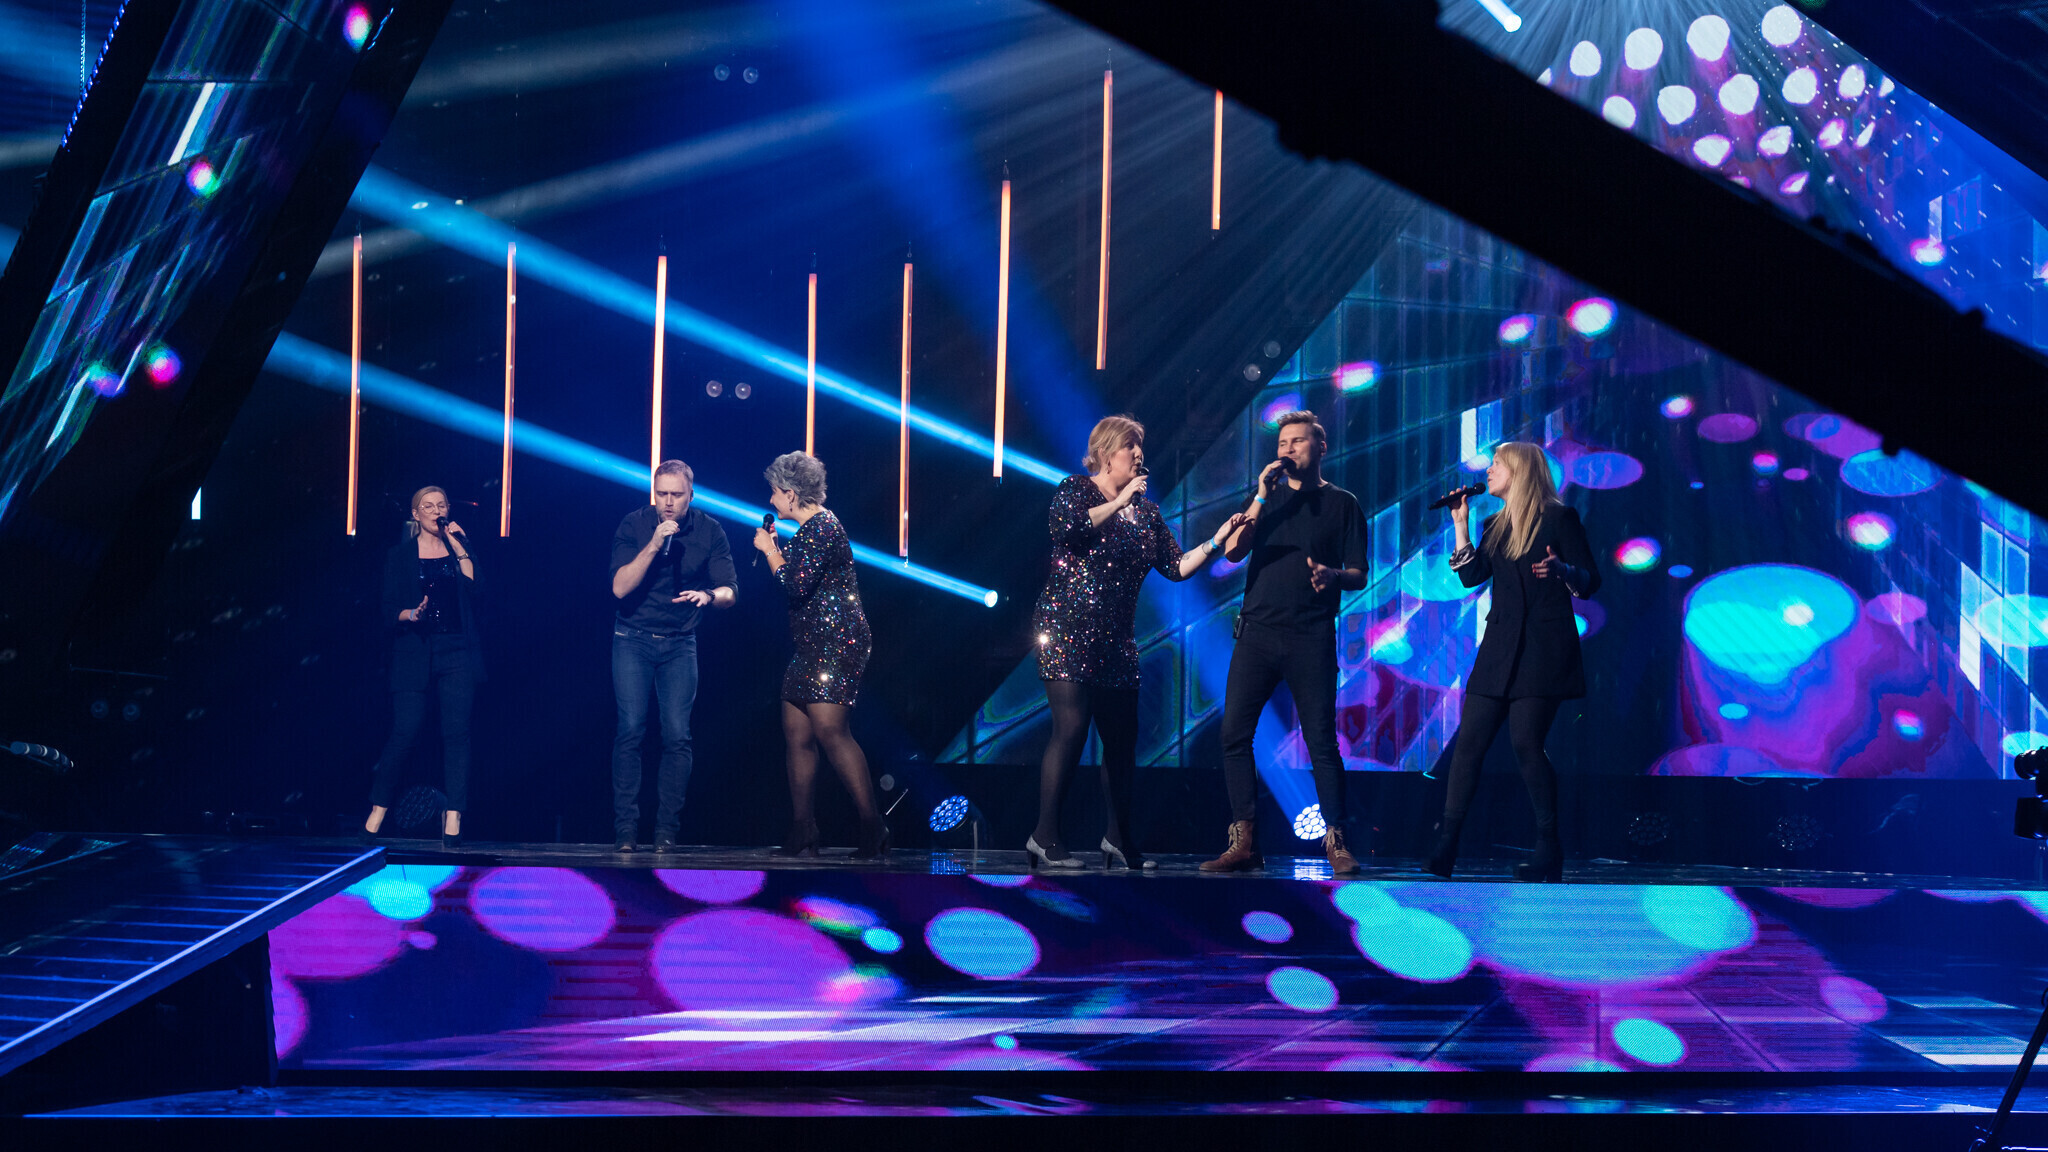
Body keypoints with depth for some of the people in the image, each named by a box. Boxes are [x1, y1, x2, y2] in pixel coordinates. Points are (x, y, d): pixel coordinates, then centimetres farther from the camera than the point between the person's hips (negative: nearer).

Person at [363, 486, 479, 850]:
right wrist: (412, 614, -14)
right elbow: (388, 610, 6)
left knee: (456, 732, -7)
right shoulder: (400, 555, 11)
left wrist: (458, 547, -4)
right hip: (413, 653, -1)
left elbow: (475, 590, -3)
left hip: (456, 652, 1)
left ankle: (453, 821, -7)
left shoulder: (460, 549, 14)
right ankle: (377, 812, 7)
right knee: (404, 733, -7)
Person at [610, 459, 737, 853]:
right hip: (633, 639, -1)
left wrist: (708, 595, -29)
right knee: (631, 731, -9)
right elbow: (620, 587, -14)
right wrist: (653, 545, -25)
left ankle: (666, 829, 0)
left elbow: (730, 592, -6)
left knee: (677, 736, -7)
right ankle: (626, 828, -4)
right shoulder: (634, 524, -6)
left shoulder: (709, 532, -3)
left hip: (680, 643, 1)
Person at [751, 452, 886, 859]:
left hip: (836, 642, -11)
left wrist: (771, 550, -6)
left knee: (829, 729, -19)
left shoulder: (822, 527, -12)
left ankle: (872, 827, -19)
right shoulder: (810, 529, 20)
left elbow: (796, 585, -20)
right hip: (810, 645, 11)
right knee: (796, 733, 8)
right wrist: (773, 548, 22)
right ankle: (802, 833, 12)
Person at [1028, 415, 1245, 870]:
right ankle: (1045, 837, -9)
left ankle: (1118, 839, 17)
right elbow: (1066, 525, -22)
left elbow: (1176, 566, 12)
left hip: (1116, 638, 7)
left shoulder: (1146, 512, 16)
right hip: (1068, 627, -6)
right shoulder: (1076, 489, -1)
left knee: (1122, 736, 6)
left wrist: (1216, 542, 1)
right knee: (1071, 726, -14)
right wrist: (1120, 501, -16)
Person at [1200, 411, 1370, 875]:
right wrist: (1262, 497, -4)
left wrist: (1333, 576, -16)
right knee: (1234, 735, -5)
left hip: (1312, 637, -2)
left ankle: (1336, 842, 2)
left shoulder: (1342, 503, 10)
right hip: (1257, 631, 3)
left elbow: (1359, 575, 7)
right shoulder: (1266, 496, 16)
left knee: (1322, 741, -5)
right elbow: (1233, 551, 4)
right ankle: (1244, 842, -1)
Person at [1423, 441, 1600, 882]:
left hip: (1544, 647, -6)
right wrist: (1461, 526, 4)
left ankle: (1549, 853, -2)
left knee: (1526, 743, -12)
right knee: (1468, 741, -3)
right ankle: (1445, 848, -5)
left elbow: (1590, 581, -3)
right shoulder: (1494, 526, 19)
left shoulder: (1559, 518, 1)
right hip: (1500, 647, 6)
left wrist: (1562, 570, -23)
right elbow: (1471, 576, 8)